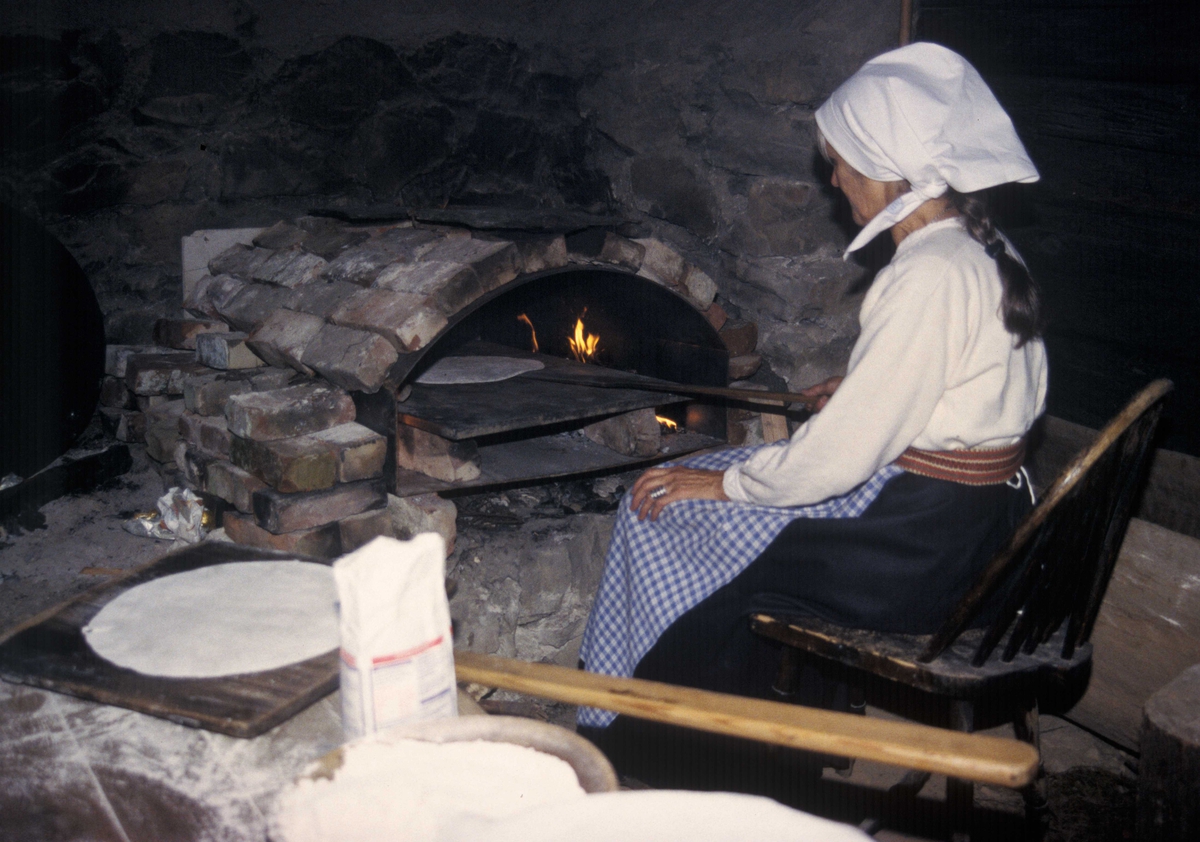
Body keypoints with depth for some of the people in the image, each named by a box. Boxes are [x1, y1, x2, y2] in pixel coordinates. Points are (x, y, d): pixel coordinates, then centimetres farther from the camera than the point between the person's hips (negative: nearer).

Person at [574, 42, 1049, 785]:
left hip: (920, 544, -10)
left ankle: (641, 743, 22)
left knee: (671, 517, 1)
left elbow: (840, 457, -23)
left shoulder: (928, 277, -24)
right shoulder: (988, 250, 5)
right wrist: (863, 391, 18)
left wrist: (724, 482, -9)